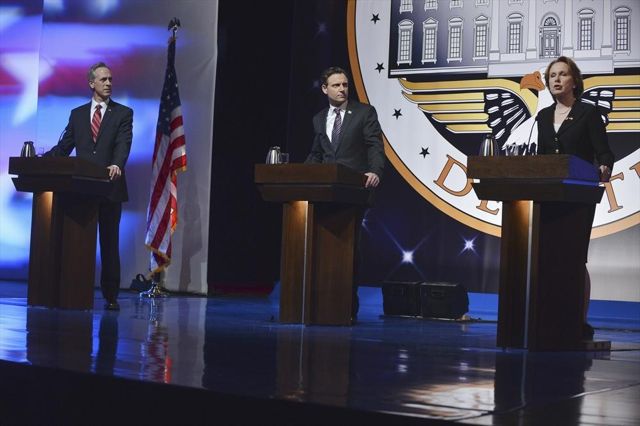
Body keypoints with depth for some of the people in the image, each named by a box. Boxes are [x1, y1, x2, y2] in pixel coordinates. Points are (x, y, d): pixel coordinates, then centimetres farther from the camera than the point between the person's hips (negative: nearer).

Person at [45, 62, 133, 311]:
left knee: (109, 244, 3)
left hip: (109, 188, -2)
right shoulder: (77, 114, 14)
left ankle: (111, 296, 7)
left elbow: (123, 144, -11)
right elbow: (63, 147, 11)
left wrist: (117, 165, -31)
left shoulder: (123, 113, 4)